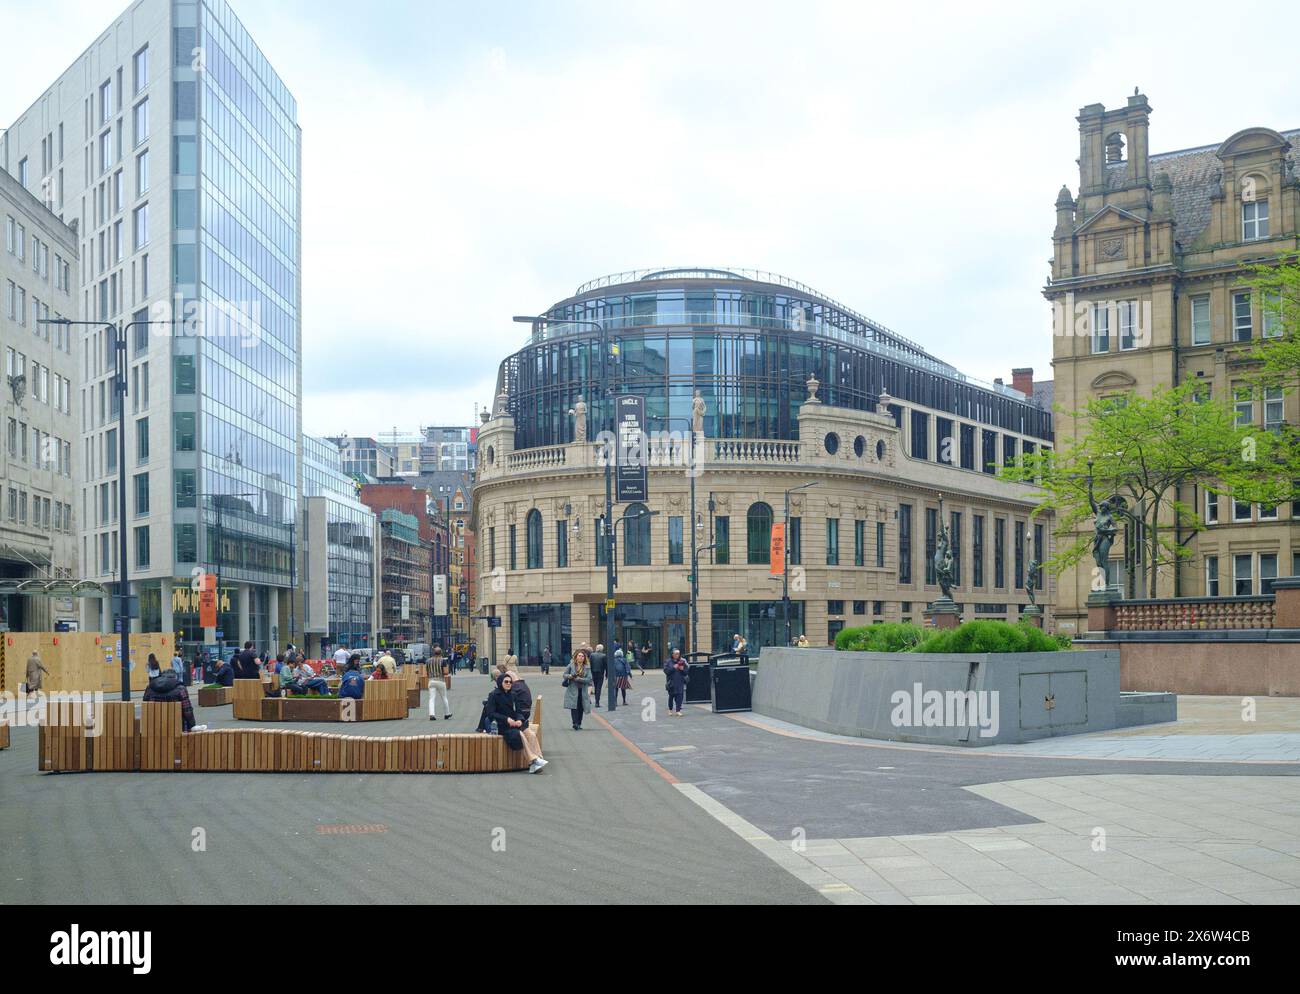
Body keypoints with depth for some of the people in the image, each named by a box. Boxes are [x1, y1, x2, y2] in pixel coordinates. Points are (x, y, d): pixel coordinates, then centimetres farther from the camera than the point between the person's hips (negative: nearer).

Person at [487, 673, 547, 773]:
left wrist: (519, 720, -8)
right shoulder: (494, 695, -2)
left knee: (531, 734, -23)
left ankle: (538, 759, -34)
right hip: (502, 726, -5)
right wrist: (506, 719, -19)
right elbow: (490, 712, -9)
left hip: (514, 723, 5)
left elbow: (517, 711, 15)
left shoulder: (512, 695, 16)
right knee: (521, 735, -31)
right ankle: (533, 760, -32)